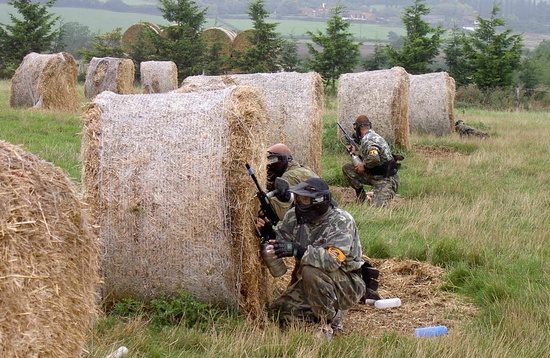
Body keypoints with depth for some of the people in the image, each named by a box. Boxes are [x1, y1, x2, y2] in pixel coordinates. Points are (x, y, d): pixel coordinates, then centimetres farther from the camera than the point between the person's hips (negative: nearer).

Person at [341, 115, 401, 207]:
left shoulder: (367, 140, -19)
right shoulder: (374, 136, 13)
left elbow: (374, 158, -37)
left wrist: (363, 165, -20)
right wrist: (356, 152, 16)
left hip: (386, 179, -10)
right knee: (346, 168, 5)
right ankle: (362, 195, 8)